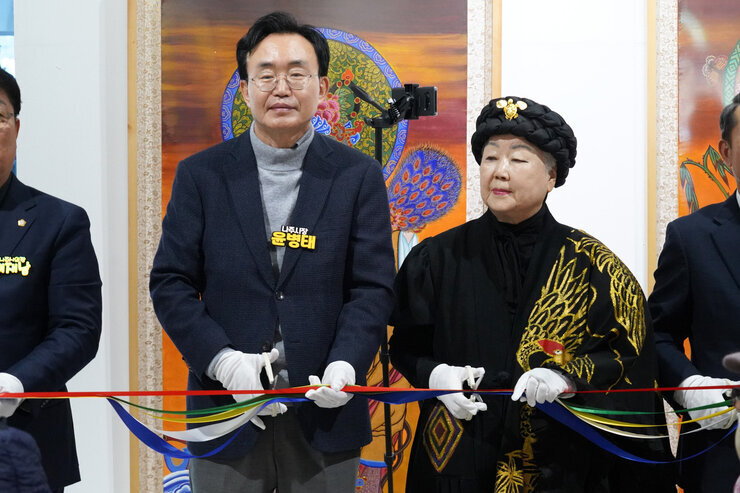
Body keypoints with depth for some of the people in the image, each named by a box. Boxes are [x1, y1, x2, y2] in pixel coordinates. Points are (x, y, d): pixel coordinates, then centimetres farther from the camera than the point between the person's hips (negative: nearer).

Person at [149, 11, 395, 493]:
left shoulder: (359, 175, 3)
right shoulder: (201, 174, 3)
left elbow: (373, 287, 0)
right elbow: (170, 284, 1)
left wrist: (345, 365, -17)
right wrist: (223, 361, -13)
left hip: (325, 412, 0)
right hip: (226, 408, 0)